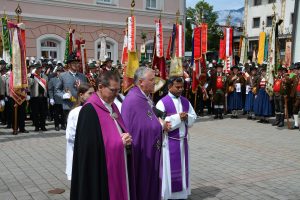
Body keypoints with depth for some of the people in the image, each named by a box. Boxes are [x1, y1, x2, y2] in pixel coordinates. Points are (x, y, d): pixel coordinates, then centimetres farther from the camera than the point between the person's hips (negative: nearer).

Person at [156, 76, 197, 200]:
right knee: (170, 167, 3)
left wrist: (187, 117, -12)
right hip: (169, 141, -6)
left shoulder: (185, 101, 7)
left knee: (182, 166, 13)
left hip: (182, 139, 6)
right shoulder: (162, 103, -12)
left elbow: (194, 116, 11)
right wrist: (178, 117, -21)